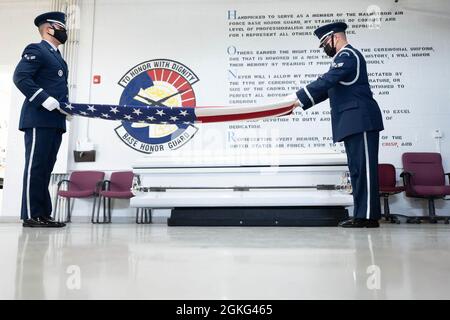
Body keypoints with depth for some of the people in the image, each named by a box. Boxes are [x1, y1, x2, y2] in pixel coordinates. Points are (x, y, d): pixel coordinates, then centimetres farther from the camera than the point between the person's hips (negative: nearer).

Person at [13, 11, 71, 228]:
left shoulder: (57, 57, 26)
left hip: (55, 121, 8)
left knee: (45, 168, 8)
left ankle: (43, 214, 12)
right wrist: (46, 100, -19)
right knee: (35, 167, -7)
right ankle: (32, 216, -3)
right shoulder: (36, 50, 1)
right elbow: (20, 77, -12)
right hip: (39, 120, -8)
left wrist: (65, 105, 7)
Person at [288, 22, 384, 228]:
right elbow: (328, 88, 23)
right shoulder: (343, 57, 25)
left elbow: (326, 81, -18)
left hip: (360, 121, -10)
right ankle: (362, 214, 12)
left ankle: (368, 216, -6)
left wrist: (298, 97, -14)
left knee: (363, 167, -9)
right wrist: (301, 103, 13)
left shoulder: (348, 55, -6)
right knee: (358, 168, 8)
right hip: (353, 122, 10)